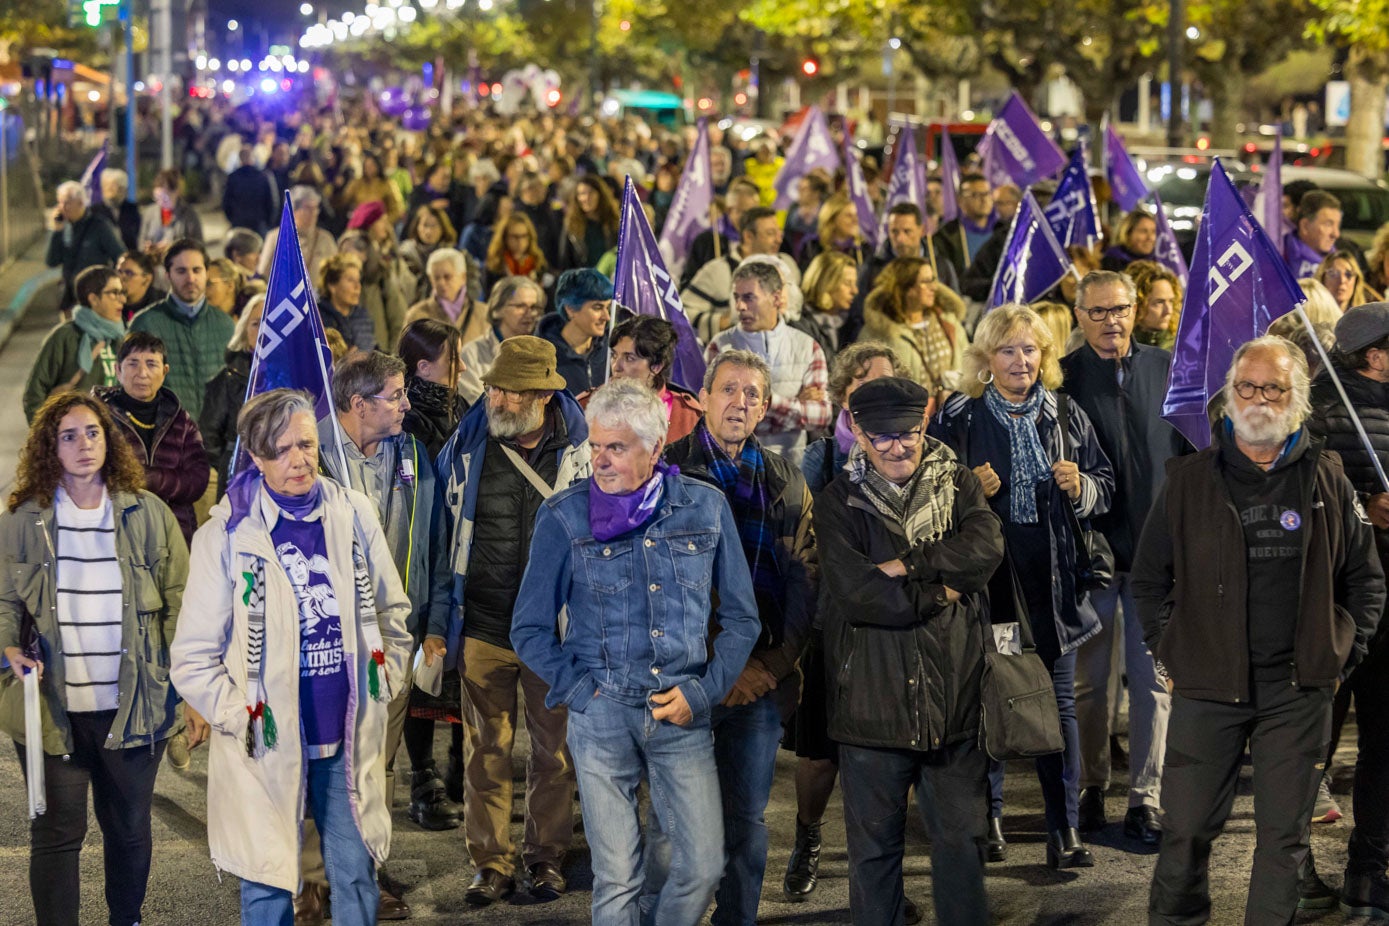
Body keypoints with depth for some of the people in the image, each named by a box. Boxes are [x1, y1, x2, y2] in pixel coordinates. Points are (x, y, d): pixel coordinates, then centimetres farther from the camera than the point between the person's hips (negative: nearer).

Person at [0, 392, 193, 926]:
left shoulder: (147, 516, 0)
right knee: (58, 832, 2)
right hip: (53, 707, -1)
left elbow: (179, 607, 1)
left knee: (130, 827, 12)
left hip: (133, 706, 1)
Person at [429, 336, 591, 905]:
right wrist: (436, 622, 4)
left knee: (554, 750, 9)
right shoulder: (466, 446, 0)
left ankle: (547, 857, 24)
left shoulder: (581, 450, -4)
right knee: (486, 752, 6)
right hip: (482, 628, 1)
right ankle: (491, 863, 17)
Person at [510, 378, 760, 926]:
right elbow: (530, 629, 6)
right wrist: (582, 690, -4)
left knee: (703, 867, -1)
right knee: (617, 880, 0)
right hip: (601, 716, -1)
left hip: (683, 716, 1)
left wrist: (703, 692, -1)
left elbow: (740, 617, 10)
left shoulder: (706, 509, 4)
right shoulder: (565, 516, 0)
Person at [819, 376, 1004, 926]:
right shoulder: (839, 502, -3)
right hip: (872, 702, -2)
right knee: (874, 844, 9)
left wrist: (906, 565, -18)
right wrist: (942, 591, -10)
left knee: (961, 838, 12)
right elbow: (855, 592, -17)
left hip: (953, 695, 2)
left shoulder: (956, 484, 6)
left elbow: (987, 548, -14)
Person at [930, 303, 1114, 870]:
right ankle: (987, 817, 20)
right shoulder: (957, 418, 1)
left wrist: (1081, 487, -7)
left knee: (1058, 702, 3)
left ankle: (1064, 831, 7)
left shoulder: (1067, 417, 9)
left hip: (1052, 575, 2)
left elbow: (1104, 486, 15)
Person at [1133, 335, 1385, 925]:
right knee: (1187, 830, 2)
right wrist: (1169, 654, 3)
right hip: (1205, 686, -1)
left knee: (1284, 835, 6)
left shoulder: (1326, 481, 6)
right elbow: (1149, 578, 10)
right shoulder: (1189, 481, 4)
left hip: (1299, 692, 1)